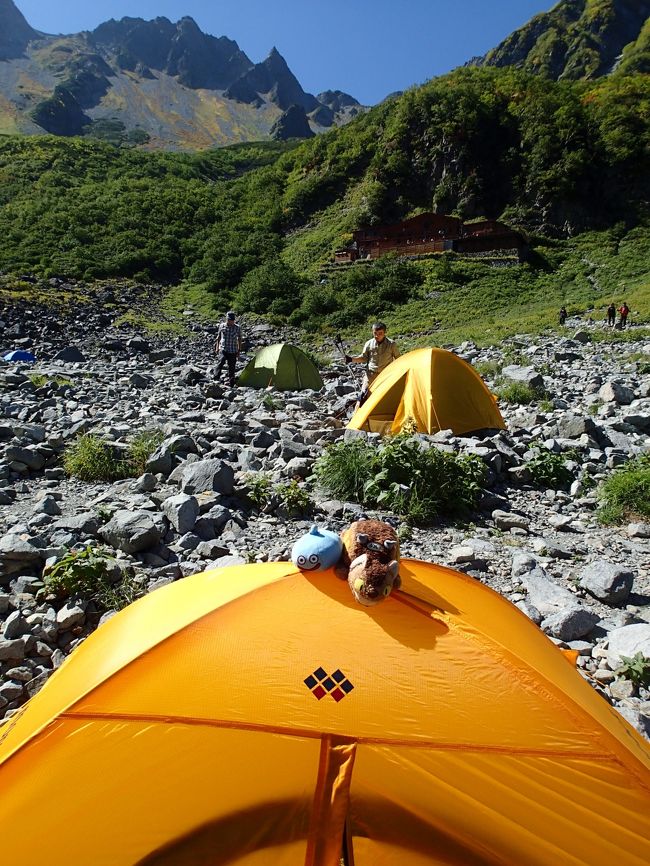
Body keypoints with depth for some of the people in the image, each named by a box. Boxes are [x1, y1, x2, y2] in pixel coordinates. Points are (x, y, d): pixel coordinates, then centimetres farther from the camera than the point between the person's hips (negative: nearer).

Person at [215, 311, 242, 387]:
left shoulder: (237, 328, -2)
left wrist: (239, 350, 4)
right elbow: (218, 337, 12)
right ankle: (217, 377, -15)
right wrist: (217, 347, 11)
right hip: (223, 348, 0)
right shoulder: (222, 326, 1)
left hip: (233, 350, 0)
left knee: (231, 367, 1)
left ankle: (231, 385, 11)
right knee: (222, 360, -27)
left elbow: (239, 339, 6)